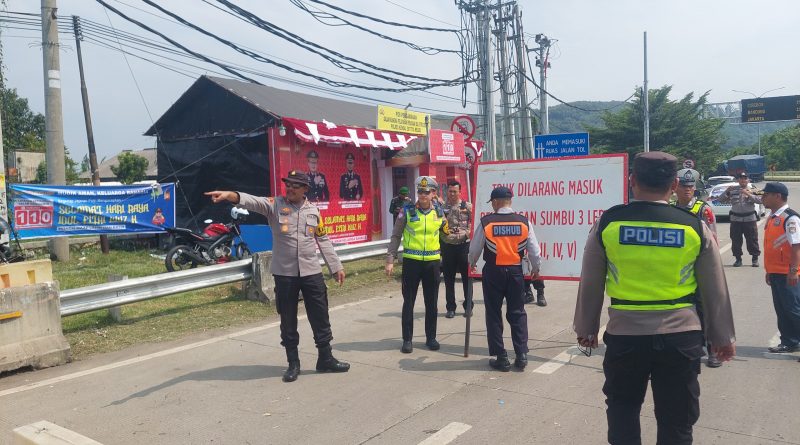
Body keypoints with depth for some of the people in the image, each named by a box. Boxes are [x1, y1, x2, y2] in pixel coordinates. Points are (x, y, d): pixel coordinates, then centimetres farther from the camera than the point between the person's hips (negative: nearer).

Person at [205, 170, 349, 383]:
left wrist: (336, 266, 12)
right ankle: (293, 364, 23)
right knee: (288, 321, 9)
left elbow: (323, 241, 12)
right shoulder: (275, 205, -3)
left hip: (312, 272, 2)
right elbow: (253, 201, -22)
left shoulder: (313, 211, 6)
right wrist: (230, 195, -42)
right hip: (284, 273, -2)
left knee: (320, 318, 8)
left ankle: (325, 359, 23)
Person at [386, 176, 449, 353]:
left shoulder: (439, 213, 3)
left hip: (432, 262, 3)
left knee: (431, 303, 11)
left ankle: (431, 337, 24)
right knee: (408, 302, 5)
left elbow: (446, 233, 21)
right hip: (411, 261, -2)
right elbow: (395, 236, -3)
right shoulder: (407, 211, -5)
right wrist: (390, 260, -7)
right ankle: (407, 339, 15)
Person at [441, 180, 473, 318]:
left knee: (467, 277, 5)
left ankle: (468, 307, 17)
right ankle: (450, 308, 16)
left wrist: (467, 233, -14)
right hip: (447, 246, 1)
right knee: (449, 278, 7)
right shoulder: (441, 207, 3)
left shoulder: (467, 206, 1)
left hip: (464, 245, -1)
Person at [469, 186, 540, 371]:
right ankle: (521, 356, 12)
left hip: (493, 272, -2)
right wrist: (535, 269, 21)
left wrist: (472, 263, 22)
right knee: (517, 313, 14)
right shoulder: (524, 222, -4)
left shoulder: (485, 222, -9)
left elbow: (474, 248, 0)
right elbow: (534, 250, 1)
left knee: (494, 315, 8)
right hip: (515, 272, 2)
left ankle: (501, 359, 12)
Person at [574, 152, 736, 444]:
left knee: (622, 410, 21)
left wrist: (586, 328, 13)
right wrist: (723, 337, 17)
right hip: (680, 336, 1)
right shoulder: (695, 227, -4)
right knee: (676, 420, 15)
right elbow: (715, 290, 4)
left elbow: (590, 284, 0)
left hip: (624, 335, 0)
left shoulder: (607, 223, -6)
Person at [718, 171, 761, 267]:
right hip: (735, 219, 1)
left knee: (752, 240, 4)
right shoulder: (733, 190, 6)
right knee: (736, 240, 4)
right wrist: (727, 191, -12)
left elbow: (759, 200, -11)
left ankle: (755, 258, 17)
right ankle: (738, 259, 16)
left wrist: (748, 194, -20)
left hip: (750, 218, -1)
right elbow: (721, 200, 3)